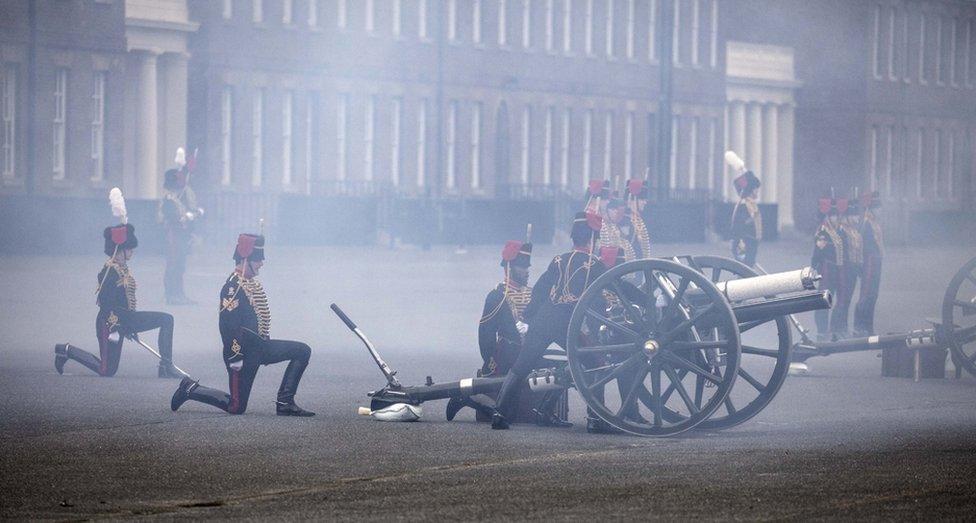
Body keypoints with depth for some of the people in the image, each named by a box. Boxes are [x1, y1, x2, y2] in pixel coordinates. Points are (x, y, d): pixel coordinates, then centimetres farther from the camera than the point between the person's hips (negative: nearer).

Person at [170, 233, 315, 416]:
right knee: (236, 407, -4)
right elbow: (228, 323, -23)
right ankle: (190, 389, 14)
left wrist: (267, 346, 25)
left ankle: (284, 403, -3)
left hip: (260, 347, 9)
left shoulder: (253, 283, 12)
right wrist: (235, 357, -24)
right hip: (244, 352, -9)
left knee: (303, 351, -2)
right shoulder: (233, 286, -18)